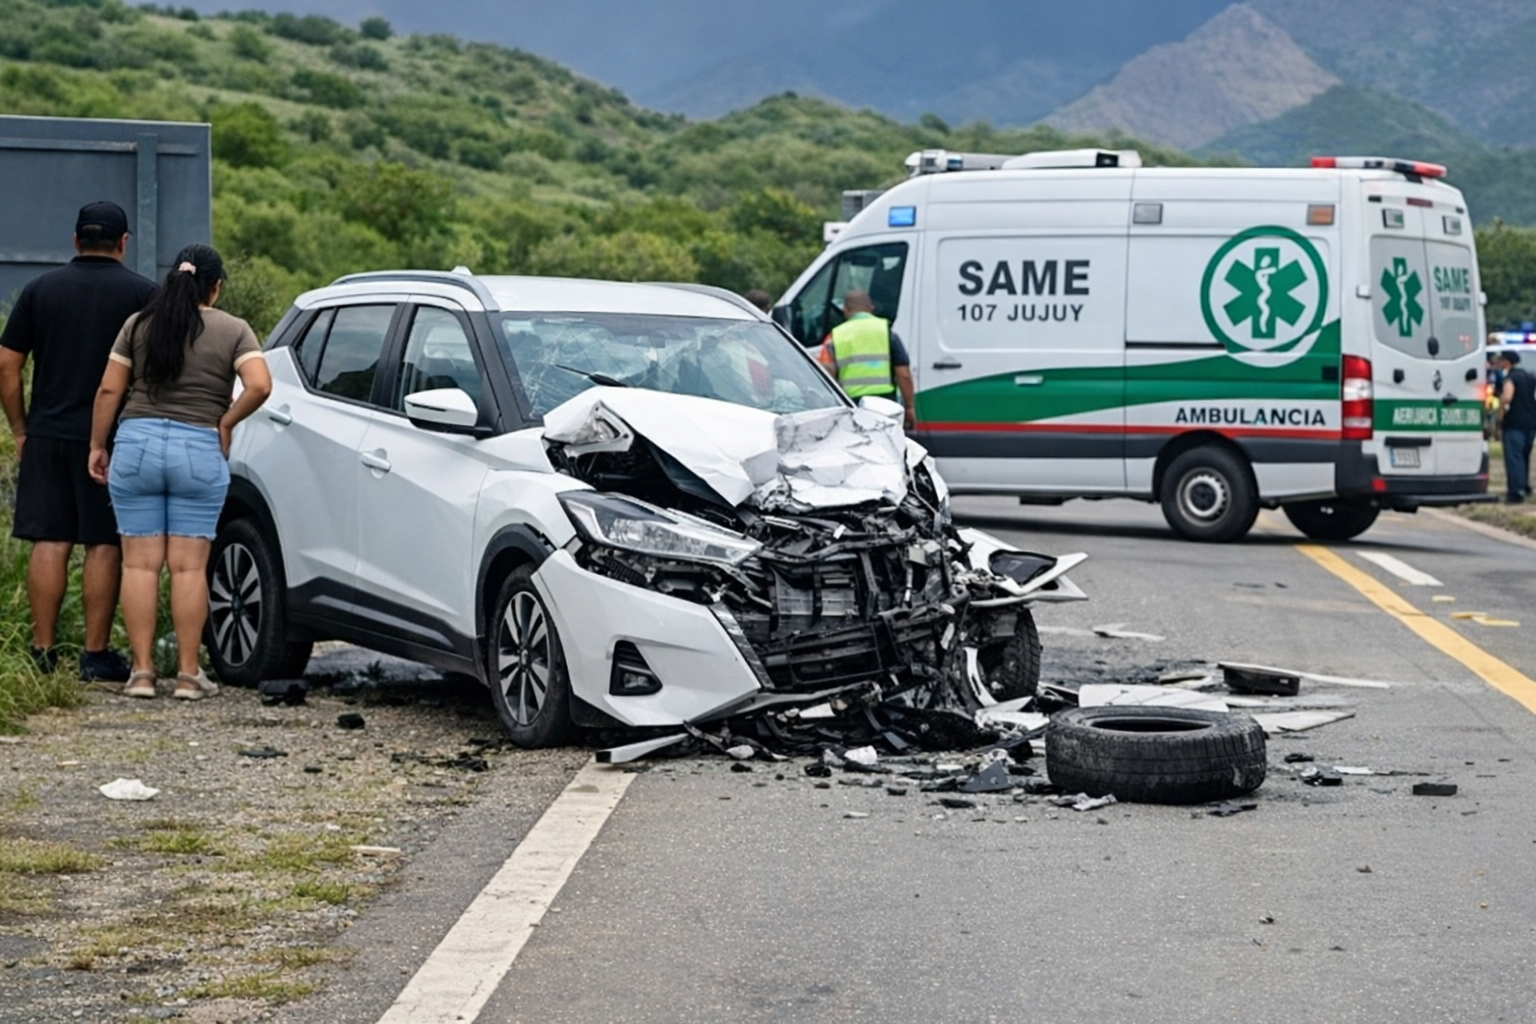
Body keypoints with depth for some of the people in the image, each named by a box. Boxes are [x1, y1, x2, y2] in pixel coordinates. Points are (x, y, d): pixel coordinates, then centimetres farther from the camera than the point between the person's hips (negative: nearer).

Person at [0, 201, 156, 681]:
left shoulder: (40, 290, 6)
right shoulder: (143, 294, -2)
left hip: (47, 436, 2)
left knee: (49, 544, 6)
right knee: (104, 546, 1)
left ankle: (43, 652, 6)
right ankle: (95, 655, 1)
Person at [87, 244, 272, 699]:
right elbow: (259, 385, -13)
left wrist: (97, 446, 11)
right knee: (189, 567, 3)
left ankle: (142, 671, 4)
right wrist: (226, 422, 1)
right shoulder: (234, 331, 2)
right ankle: (188, 674, 4)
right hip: (200, 452, -1)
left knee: (140, 564, 5)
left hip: (137, 444, 1)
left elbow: (109, 390, 3)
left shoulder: (138, 324, 6)